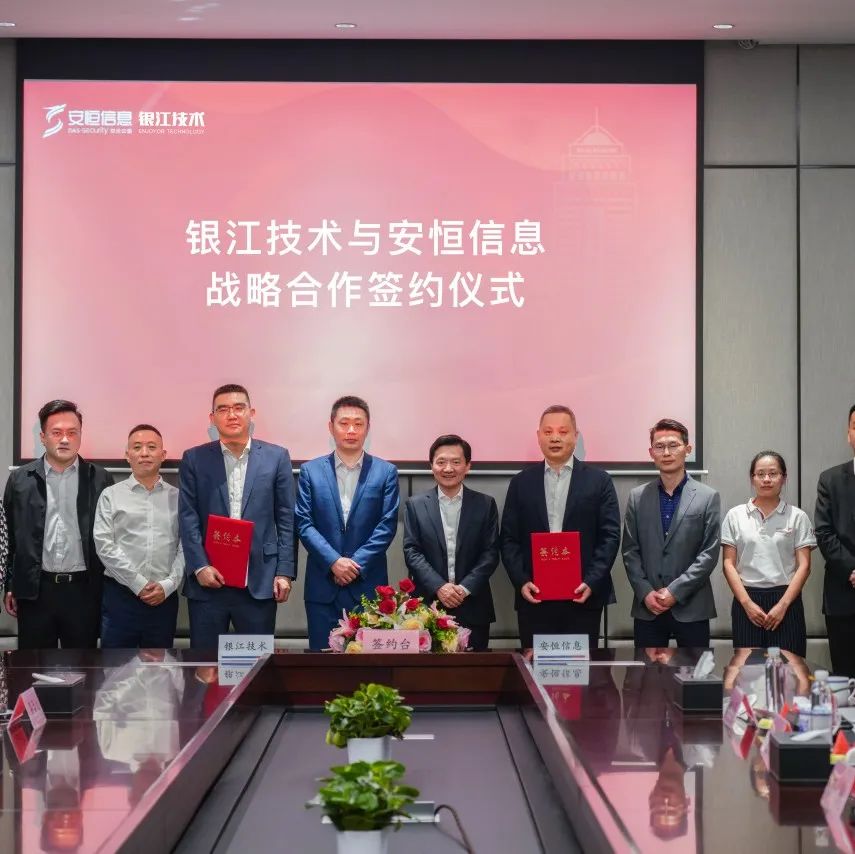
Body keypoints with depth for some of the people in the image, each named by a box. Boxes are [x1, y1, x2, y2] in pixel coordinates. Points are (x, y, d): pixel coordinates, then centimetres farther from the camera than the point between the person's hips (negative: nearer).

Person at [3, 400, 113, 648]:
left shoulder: (100, 480, 4)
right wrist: (10, 587, 6)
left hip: (84, 590, 0)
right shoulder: (20, 480, 5)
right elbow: (9, 535, 8)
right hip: (35, 590, 0)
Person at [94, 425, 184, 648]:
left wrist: (168, 585, -11)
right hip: (120, 595, -2)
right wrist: (139, 584, -10)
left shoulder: (177, 498, 9)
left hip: (164, 597, 2)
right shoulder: (111, 496, 5)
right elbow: (104, 545, -4)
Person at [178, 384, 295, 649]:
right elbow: (187, 517, 1)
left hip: (259, 579, 0)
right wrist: (199, 566, -10)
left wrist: (285, 571, -2)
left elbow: (286, 519, 5)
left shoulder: (276, 457, 6)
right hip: (208, 578, 0)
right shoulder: (194, 459, 6)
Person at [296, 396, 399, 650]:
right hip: (322, 586, 1)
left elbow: (387, 525, 0)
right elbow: (304, 524, 1)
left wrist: (356, 563, -10)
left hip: (368, 584, -1)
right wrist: (334, 562, -11)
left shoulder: (386, 472, 6)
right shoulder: (310, 471, 8)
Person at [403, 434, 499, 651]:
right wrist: (438, 587, -13)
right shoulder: (415, 505, 7)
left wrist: (465, 588, -12)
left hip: (472, 608, 0)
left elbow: (491, 552, 1)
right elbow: (411, 551, 0)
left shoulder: (485, 505, 7)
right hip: (427, 606, 0)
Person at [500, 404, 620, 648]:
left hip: (584, 598, -1)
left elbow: (610, 536, 0)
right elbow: (509, 539, 7)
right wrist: (521, 582, -7)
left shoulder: (599, 481, 5)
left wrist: (591, 582, -11)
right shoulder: (521, 483, 10)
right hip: (534, 597, 1)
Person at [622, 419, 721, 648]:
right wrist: (645, 592, -8)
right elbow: (630, 551, 6)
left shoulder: (708, 497, 1)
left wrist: (675, 591, -12)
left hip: (691, 606, -2)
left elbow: (710, 553, -4)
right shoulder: (637, 497, 8)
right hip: (647, 607, 2)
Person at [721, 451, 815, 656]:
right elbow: (729, 564, 4)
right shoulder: (735, 516, 7)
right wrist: (747, 603, -6)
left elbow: (804, 566, 0)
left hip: (786, 602, -1)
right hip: (746, 602, 1)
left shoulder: (797, 517, 4)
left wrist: (783, 605, -10)